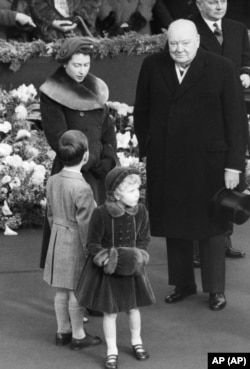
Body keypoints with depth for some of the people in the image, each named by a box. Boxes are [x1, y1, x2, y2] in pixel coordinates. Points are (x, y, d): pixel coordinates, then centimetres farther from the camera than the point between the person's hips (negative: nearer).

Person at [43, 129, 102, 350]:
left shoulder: (52, 182, 0)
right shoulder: (82, 189, -24)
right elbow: (84, 225, -20)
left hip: (58, 240, 7)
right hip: (75, 244, -7)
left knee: (61, 290, 16)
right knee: (76, 291, 4)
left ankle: (63, 331, 28)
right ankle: (78, 335, 15)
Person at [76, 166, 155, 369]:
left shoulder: (141, 211, -11)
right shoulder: (101, 214, -22)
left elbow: (144, 239, 2)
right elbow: (93, 245, -14)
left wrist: (137, 255, -15)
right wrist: (109, 260, -25)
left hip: (131, 269, 3)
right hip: (107, 270, -3)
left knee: (133, 307, 18)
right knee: (110, 312, 5)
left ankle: (137, 341, 40)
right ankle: (112, 351, 20)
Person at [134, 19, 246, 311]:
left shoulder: (221, 68, -7)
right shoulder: (152, 66, 1)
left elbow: (234, 119, -6)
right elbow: (141, 111, 10)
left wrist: (234, 164, -7)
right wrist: (145, 148, 8)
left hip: (207, 161, -3)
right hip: (164, 162, 3)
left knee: (210, 224, 6)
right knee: (174, 223, 9)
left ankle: (215, 288, 17)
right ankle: (183, 283, 22)